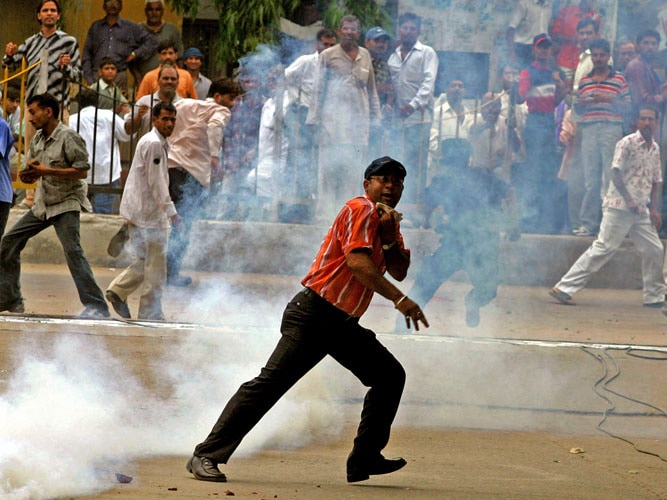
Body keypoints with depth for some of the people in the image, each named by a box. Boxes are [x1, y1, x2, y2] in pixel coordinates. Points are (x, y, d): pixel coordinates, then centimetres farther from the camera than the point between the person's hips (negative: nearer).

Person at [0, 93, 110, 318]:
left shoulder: (68, 137, -14)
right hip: (43, 204, 8)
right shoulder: (38, 139, 9)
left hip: (66, 204, -8)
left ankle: (96, 305, -22)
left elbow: (82, 170, -20)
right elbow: (31, 174, 16)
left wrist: (48, 171, -24)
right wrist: (27, 175, -9)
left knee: (72, 250, -21)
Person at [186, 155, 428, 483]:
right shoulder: (360, 211, -9)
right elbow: (357, 262, -23)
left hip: (344, 322, 9)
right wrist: (400, 300, -28)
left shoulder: (388, 223, 17)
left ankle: (365, 459, 12)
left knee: (391, 376, 9)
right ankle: (207, 456, -19)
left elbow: (399, 271, 9)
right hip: (314, 314, -9)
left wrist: (389, 237, -8)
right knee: (272, 382, -17)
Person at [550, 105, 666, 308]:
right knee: (603, 249, -12)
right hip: (618, 207, -7)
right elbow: (616, 172, -14)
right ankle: (564, 288, -12)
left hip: (641, 211, 7)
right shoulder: (627, 143, -7)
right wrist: (628, 199, -23)